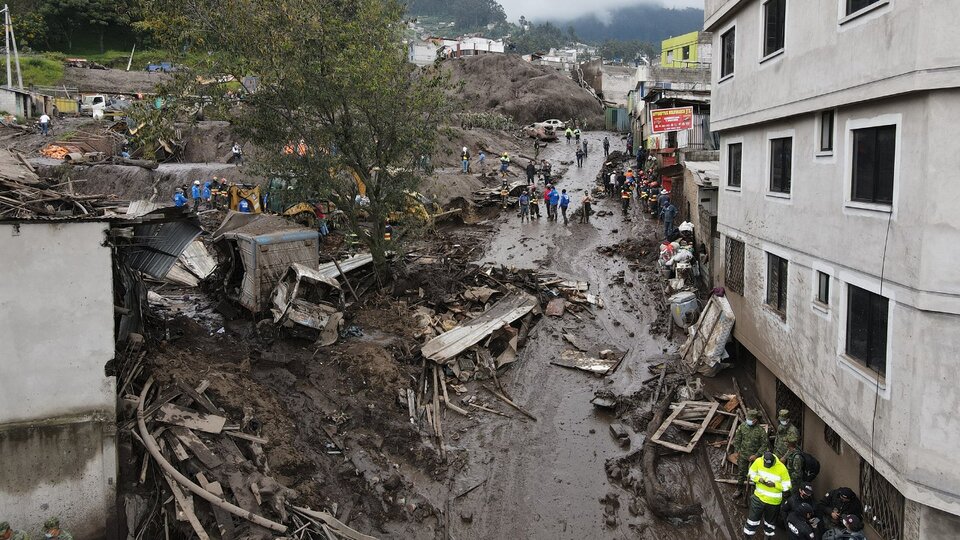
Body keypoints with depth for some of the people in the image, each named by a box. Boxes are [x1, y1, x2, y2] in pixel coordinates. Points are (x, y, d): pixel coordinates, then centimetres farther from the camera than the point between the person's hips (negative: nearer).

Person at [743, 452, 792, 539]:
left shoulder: (781, 468, -24)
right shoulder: (758, 461, -17)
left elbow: (787, 486, -15)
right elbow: (751, 474, -2)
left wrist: (775, 484, -29)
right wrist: (759, 479, -21)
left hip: (773, 500, -1)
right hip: (759, 496, 1)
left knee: (770, 520, 20)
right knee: (753, 516, 9)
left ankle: (768, 535, 44)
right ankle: (748, 535, 27)